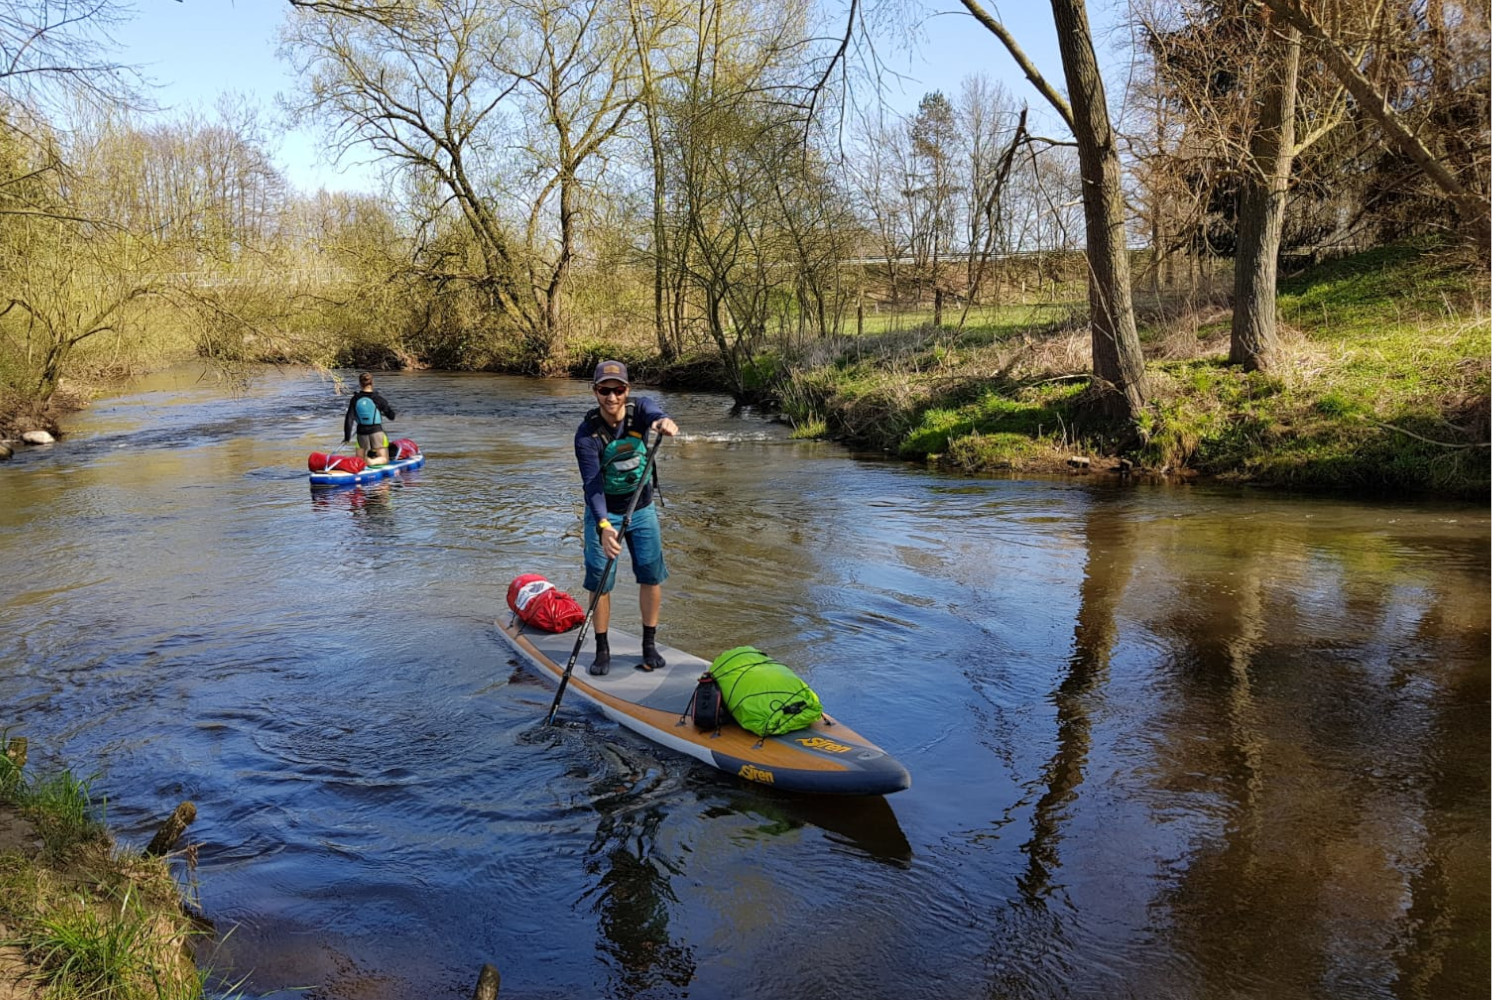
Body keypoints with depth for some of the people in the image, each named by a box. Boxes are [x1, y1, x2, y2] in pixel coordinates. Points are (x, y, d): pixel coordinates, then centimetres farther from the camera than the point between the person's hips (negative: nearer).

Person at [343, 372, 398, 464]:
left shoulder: (355, 399, -3)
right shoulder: (378, 398, -9)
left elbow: (349, 419, -5)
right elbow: (391, 416, -2)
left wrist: (347, 437, 1)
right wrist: (392, 409, 20)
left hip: (362, 433, 3)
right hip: (377, 432, -2)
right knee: (383, 459, 8)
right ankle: (371, 462, -27)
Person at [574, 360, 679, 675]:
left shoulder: (640, 408, -15)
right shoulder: (587, 433, -22)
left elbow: (654, 413, -40)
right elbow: (591, 484, -30)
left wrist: (664, 421, -66)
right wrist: (603, 526, -46)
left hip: (641, 509, 2)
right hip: (603, 514, -2)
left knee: (651, 576, 4)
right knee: (599, 582, -2)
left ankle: (649, 646, 19)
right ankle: (601, 650, 14)